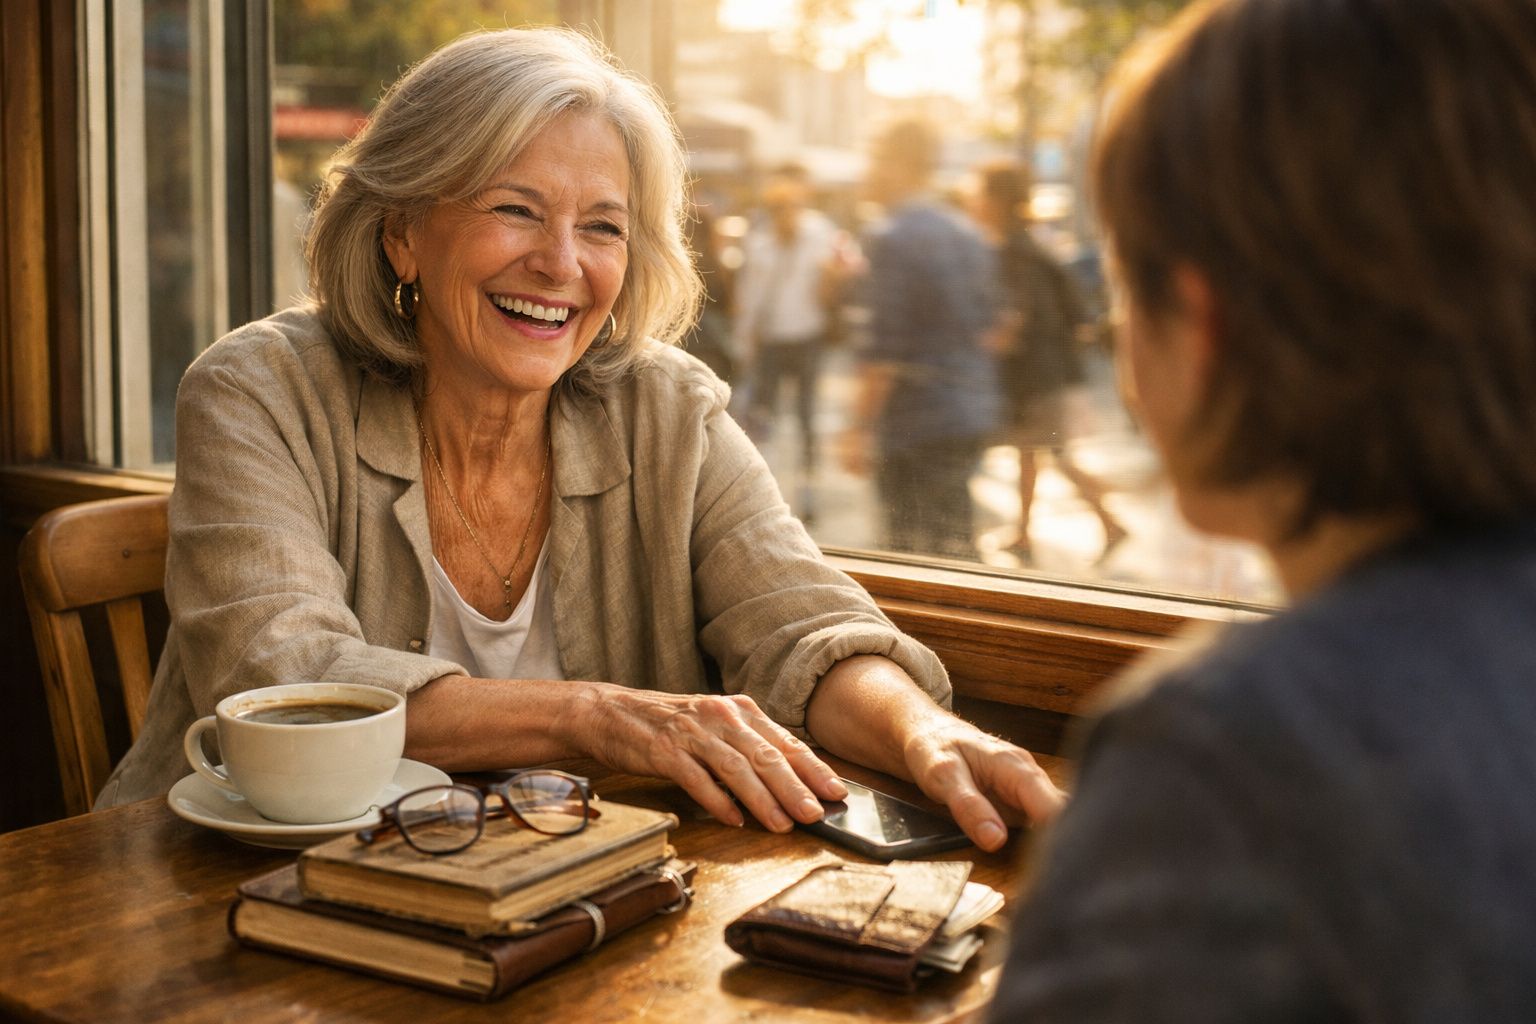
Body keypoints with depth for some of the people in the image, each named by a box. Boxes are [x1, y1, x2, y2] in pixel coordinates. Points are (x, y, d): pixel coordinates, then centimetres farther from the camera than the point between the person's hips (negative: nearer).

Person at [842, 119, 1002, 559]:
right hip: (974, 413, 9)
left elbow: (886, 347, -18)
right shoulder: (966, 233, 12)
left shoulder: (893, 238, -14)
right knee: (956, 542, 17)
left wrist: (859, 426, -13)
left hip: (918, 424, -9)